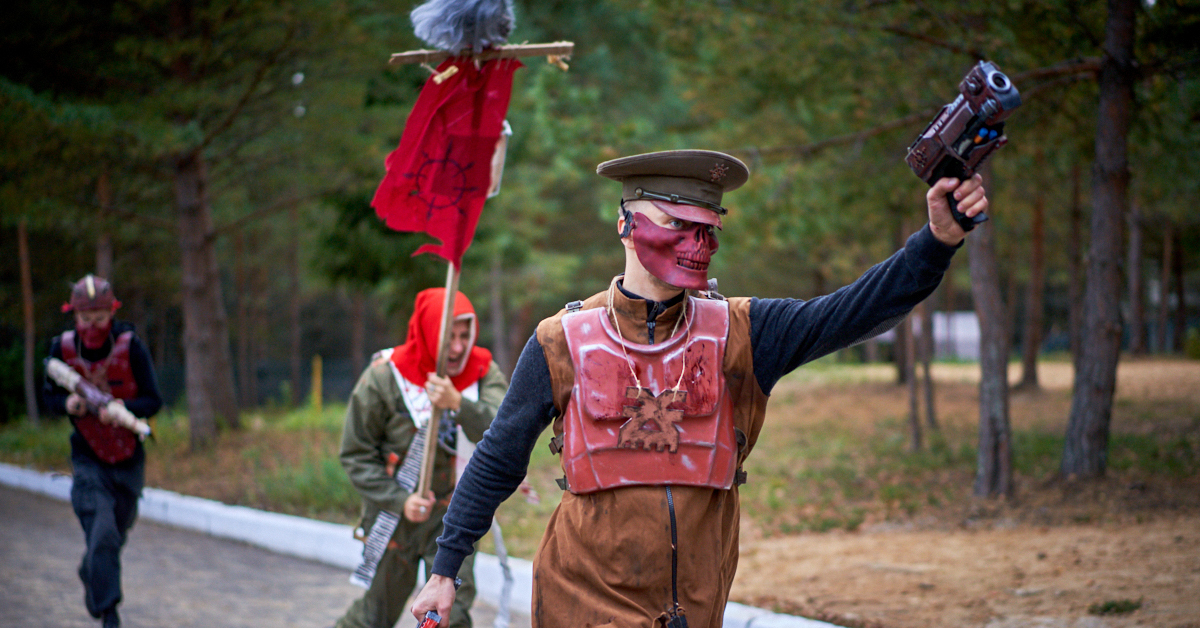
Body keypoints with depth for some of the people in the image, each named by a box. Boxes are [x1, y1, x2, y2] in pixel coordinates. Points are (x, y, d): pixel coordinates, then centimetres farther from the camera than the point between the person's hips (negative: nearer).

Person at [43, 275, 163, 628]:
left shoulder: (131, 347, -12)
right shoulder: (62, 348, -7)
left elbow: (153, 401, -12)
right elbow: (49, 396, 4)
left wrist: (122, 408, -31)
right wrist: (67, 403, -19)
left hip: (129, 459, 1)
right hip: (88, 459, -1)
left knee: (117, 533, 18)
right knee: (102, 534, -18)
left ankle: (90, 574, 49)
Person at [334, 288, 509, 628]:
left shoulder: (483, 373, -9)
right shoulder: (384, 376, -13)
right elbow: (356, 454, -6)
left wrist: (459, 404, -43)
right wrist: (399, 500, -16)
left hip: (454, 513, 1)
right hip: (395, 511, -1)